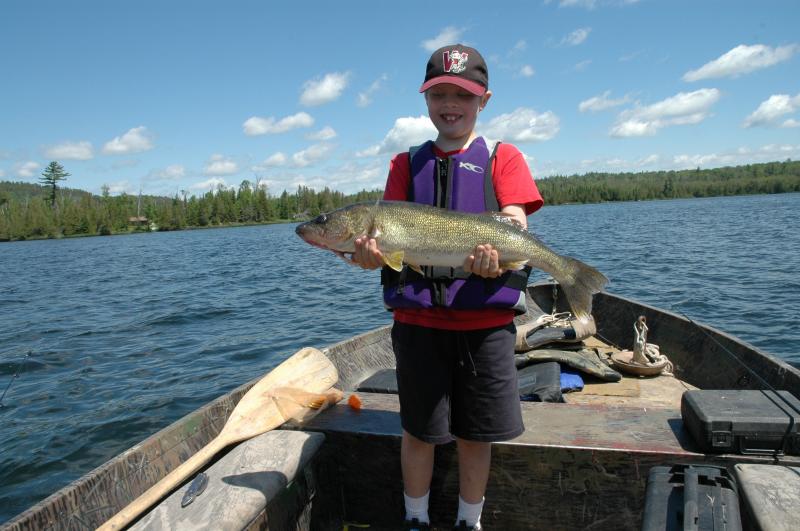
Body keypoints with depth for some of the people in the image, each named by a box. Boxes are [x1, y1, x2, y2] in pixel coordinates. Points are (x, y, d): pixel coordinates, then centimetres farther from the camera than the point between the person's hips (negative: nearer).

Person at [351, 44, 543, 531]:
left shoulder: (503, 158, 6)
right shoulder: (407, 163, 12)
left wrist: (496, 254, -30)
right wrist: (373, 252, -21)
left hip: (486, 320, -1)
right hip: (418, 317, 1)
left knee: (475, 434, 10)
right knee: (419, 430, 10)